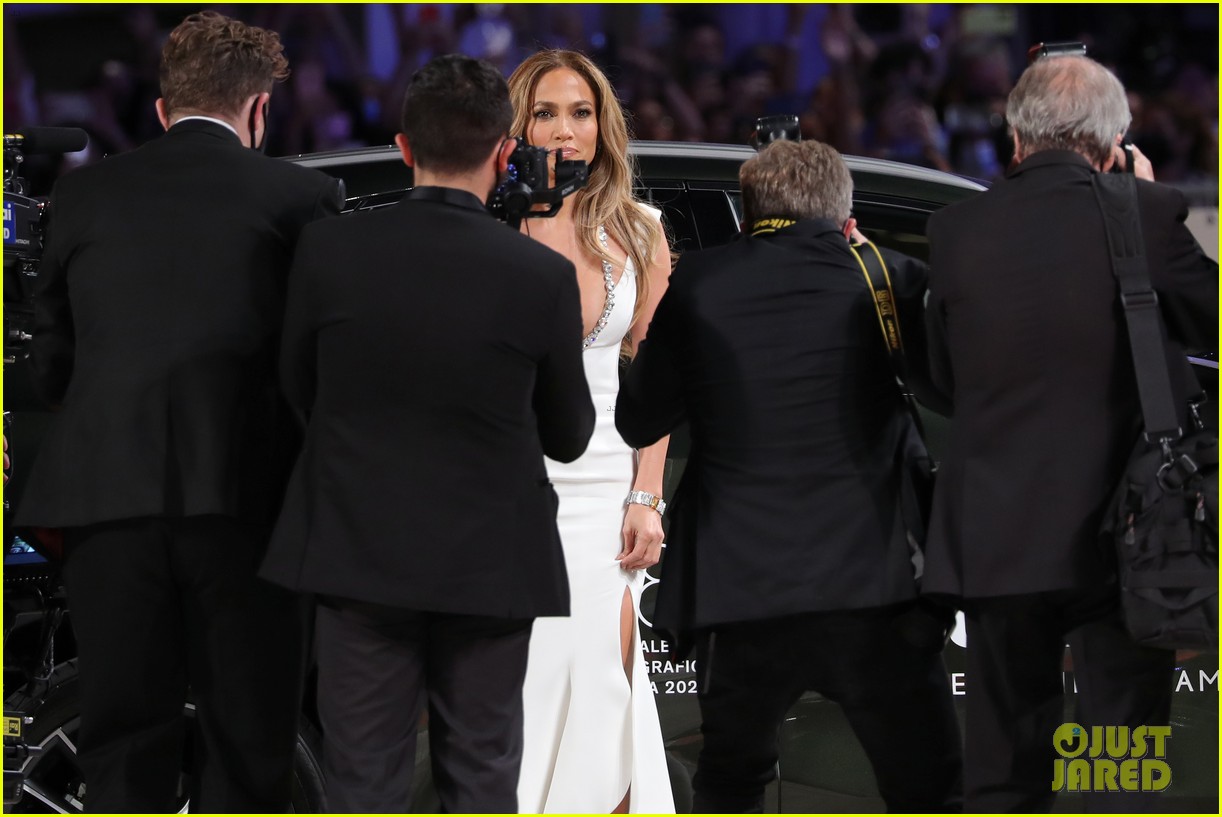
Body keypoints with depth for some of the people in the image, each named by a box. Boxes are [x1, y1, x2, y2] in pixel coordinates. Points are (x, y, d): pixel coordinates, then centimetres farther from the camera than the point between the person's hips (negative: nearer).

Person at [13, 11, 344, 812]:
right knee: (244, 752, 7)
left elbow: (51, 364, 11)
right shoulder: (301, 196, 2)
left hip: (109, 495, 2)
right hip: (246, 498, -2)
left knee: (124, 750, 7)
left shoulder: (85, 194, 8)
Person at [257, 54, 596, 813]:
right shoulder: (543, 275, -12)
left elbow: (300, 388, 6)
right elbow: (569, 436, 0)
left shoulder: (329, 250, -9)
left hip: (359, 550, 1)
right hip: (488, 564, -1)